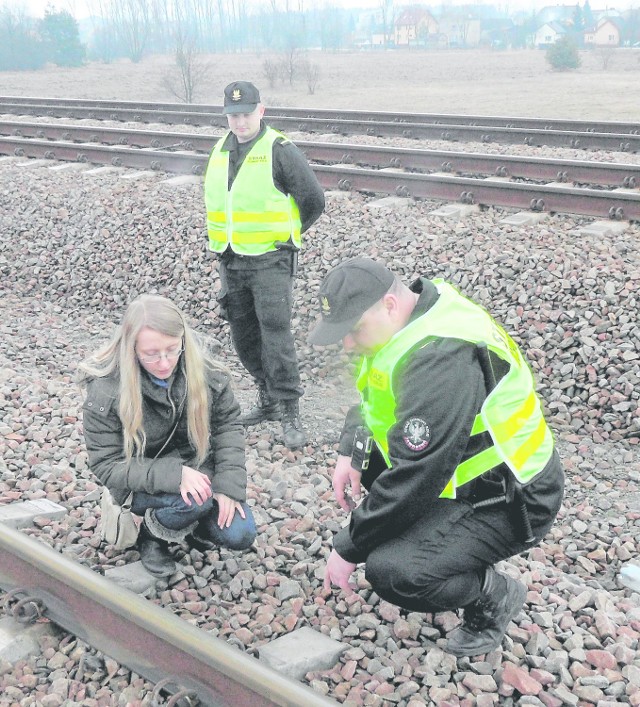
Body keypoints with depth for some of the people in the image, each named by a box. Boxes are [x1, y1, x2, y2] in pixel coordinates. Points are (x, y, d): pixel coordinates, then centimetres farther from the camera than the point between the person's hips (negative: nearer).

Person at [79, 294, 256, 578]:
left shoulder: (204, 372, -15)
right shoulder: (105, 391, -24)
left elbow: (228, 424, -3)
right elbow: (107, 465, -19)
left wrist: (229, 485, -16)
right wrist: (174, 475, -32)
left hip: (198, 467, 4)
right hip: (144, 484, -3)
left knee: (239, 535, -14)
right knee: (196, 500, -33)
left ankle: (195, 526, 20)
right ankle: (150, 535, 0)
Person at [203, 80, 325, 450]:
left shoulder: (280, 150, -9)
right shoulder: (221, 150, 11)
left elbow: (314, 200, -5)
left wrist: (284, 234, 6)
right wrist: (232, 238, 16)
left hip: (270, 259, -7)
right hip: (231, 262, 7)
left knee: (276, 333, -12)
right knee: (245, 336, 12)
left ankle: (291, 414, -6)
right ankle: (269, 400, 27)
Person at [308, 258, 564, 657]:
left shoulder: (441, 359, -33)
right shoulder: (410, 314, -3)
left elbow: (412, 479, -31)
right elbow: (374, 395, 14)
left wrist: (348, 549, -20)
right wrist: (350, 453, -2)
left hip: (509, 503, -9)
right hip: (463, 471, 9)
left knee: (392, 574, -24)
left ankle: (495, 595, 4)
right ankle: (433, 537, 19)